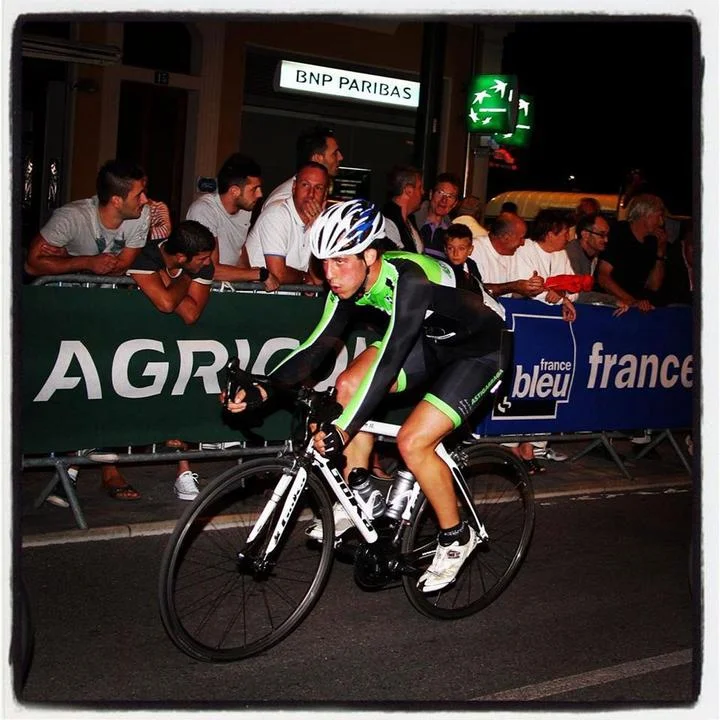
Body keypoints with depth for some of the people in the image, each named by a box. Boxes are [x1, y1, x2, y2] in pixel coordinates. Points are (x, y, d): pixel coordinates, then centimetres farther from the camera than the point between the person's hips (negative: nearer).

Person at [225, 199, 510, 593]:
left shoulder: (408, 280, -36)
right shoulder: (351, 282, -12)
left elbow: (389, 360, -42)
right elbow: (317, 345, -11)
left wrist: (343, 428, -47)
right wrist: (263, 389, -24)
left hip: (480, 351, -8)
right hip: (431, 340, 8)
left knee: (412, 441, -19)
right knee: (349, 385, -6)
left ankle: (456, 537, 4)